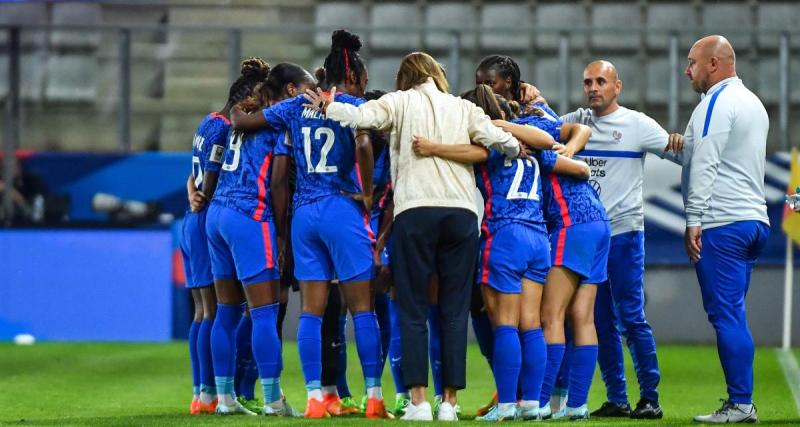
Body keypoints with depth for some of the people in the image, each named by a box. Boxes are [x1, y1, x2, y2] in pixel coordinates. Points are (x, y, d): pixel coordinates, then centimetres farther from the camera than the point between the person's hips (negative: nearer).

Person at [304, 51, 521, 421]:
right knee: (454, 313, 5)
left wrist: (327, 107, 5)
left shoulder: (400, 102, 8)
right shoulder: (464, 108, 15)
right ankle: (450, 402, 2)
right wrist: (516, 149, 23)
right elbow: (496, 138, 3)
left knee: (412, 311, 1)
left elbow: (363, 116, -10)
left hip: (415, 211, -2)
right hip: (462, 211, 2)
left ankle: (418, 401, -6)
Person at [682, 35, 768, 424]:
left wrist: (694, 220, -16)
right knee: (732, 315, 10)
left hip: (722, 222, -9)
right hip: (754, 219, 9)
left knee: (725, 314, -9)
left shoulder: (717, 102, -8)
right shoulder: (753, 103, 20)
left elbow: (705, 164, -15)